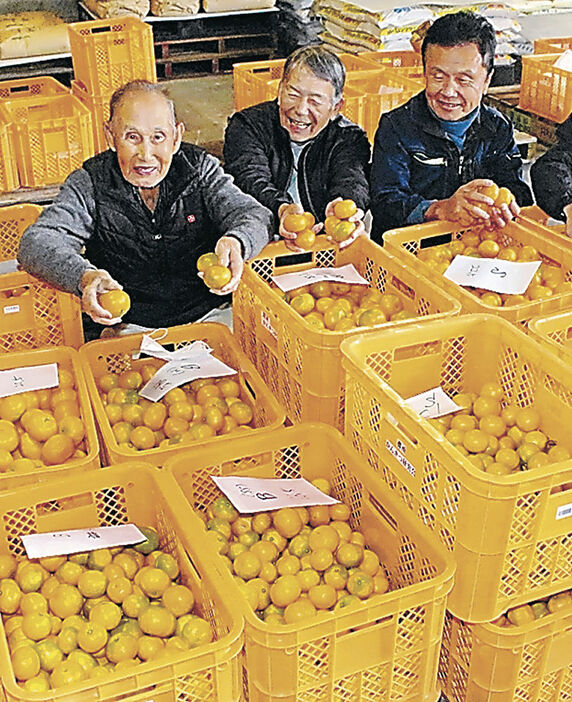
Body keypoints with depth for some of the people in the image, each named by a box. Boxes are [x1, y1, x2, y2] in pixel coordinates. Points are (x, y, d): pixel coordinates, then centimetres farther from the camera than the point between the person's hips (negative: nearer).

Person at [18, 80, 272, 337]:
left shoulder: (200, 169, 3)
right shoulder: (88, 184, -2)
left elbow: (252, 214, -6)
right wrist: (84, 277, -38)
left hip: (207, 319, 1)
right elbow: (37, 243, -14)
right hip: (125, 327, 0)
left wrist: (235, 242, -33)